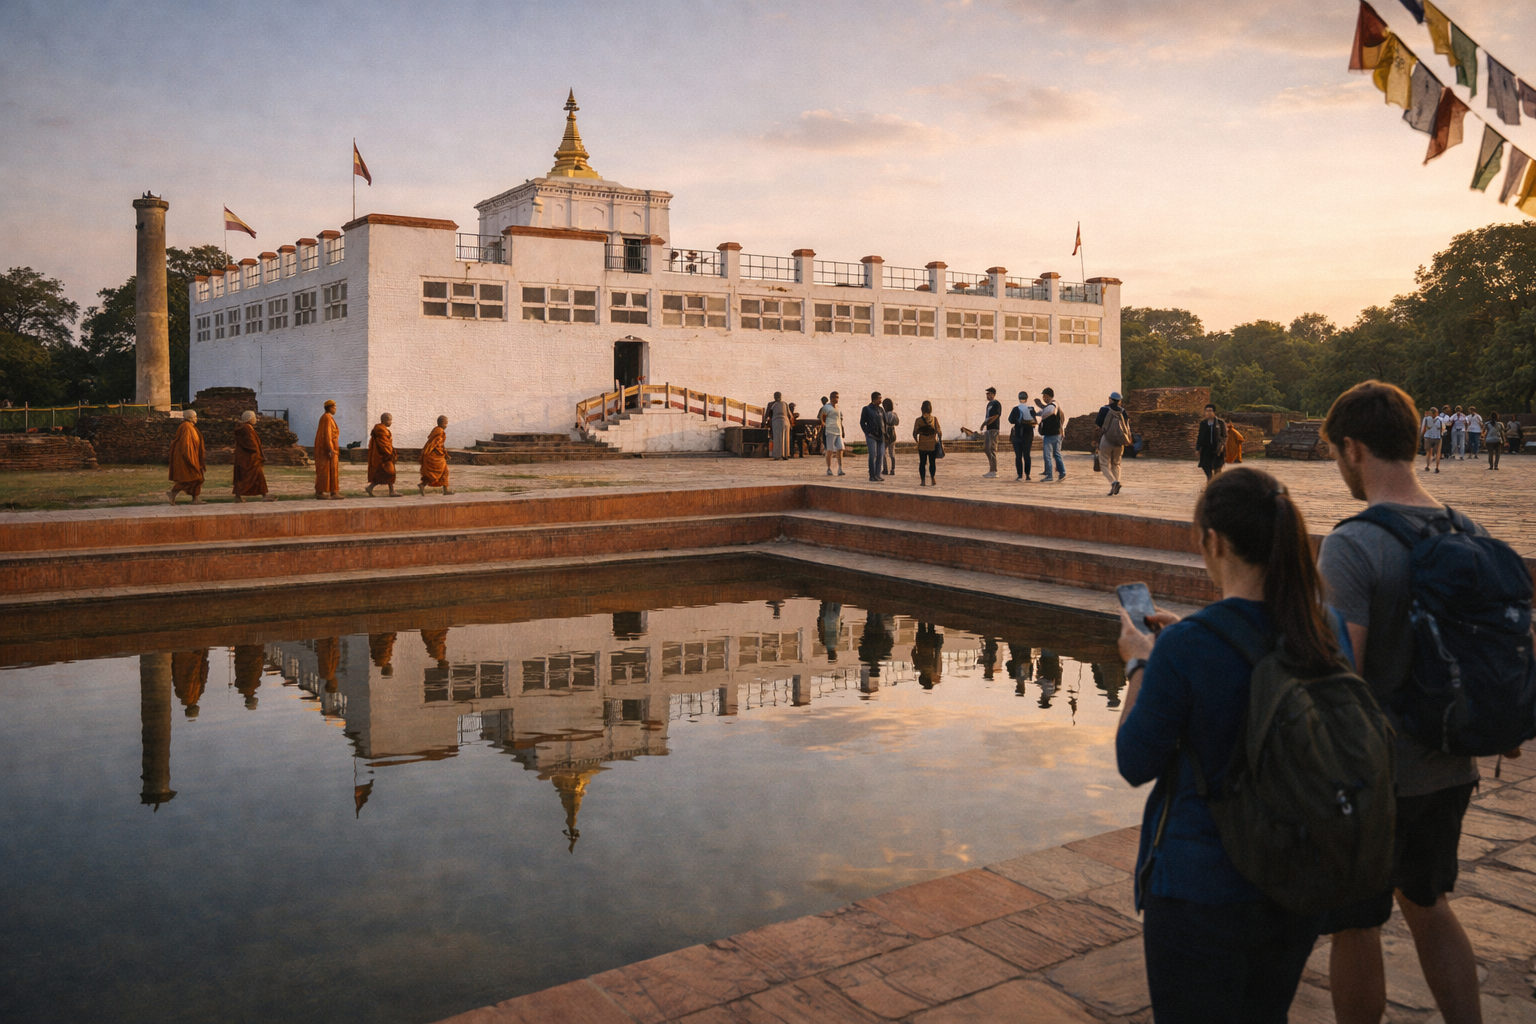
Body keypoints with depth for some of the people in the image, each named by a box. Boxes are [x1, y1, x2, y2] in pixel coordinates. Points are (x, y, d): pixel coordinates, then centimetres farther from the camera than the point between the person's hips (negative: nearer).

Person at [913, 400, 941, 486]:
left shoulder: (919, 420, -7)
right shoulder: (934, 419, -7)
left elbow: (914, 433, -7)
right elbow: (939, 432, -10)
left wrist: (917, 441, 10)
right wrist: (940, 440, 7)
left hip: (922, 445, 0)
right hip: (933, 444, 0)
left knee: (922, 463, 8)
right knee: (932, 462, 15)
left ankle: (923, 480, 4)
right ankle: (933, 478, 6)